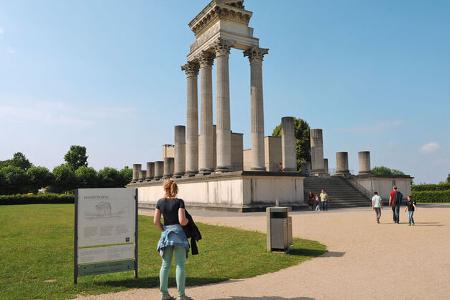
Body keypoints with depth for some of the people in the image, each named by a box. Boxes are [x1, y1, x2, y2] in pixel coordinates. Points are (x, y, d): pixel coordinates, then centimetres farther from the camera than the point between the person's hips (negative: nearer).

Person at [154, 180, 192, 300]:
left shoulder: (160, 202, 4)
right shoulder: (179, 202, -6)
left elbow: (156, 221, 1)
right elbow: (182, 221, -14)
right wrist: (188, 220, 7)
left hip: (166, 234, 4)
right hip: (178, 233, -4)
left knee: (165, 265, 13)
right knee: (180, 265, 1)